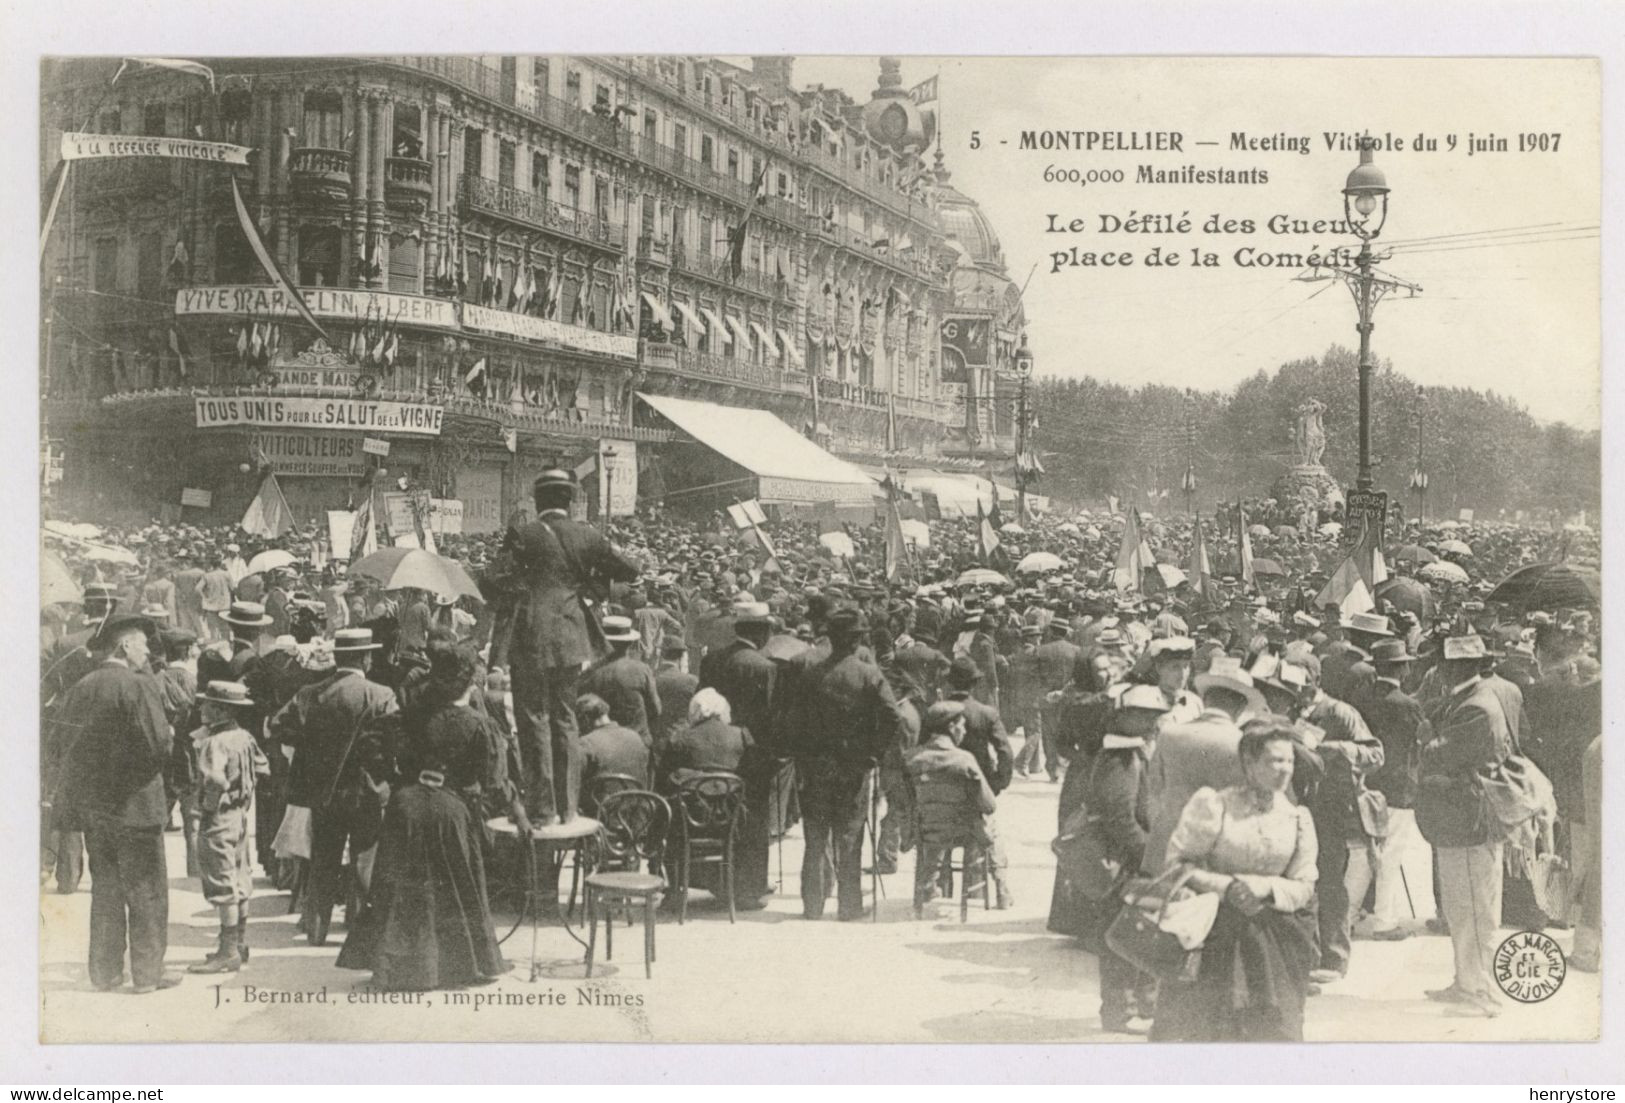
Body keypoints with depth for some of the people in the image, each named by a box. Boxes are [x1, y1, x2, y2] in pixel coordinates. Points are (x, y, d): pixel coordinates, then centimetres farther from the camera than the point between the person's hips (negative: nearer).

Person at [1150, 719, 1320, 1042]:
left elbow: (1303, 888, 6)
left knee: (1276, 1029, -1)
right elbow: (1177, 862, -7)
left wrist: (1266, 886, -14)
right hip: (1212, 935, -3)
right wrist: (1226, 887, -17)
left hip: (1272, 938, 3)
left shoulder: (1297, 819, 3)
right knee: (1204, 1026, 0)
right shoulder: (1214, 805, -7)